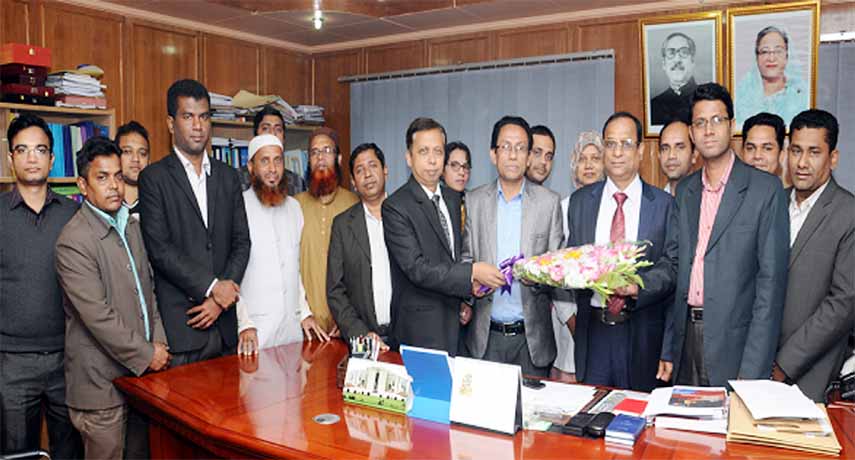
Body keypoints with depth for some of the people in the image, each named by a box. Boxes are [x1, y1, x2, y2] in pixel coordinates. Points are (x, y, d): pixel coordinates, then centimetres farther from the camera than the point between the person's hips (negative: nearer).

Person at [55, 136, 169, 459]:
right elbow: (98, 317, -20)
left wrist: (158, 341, 3)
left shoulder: (131, 226, 11)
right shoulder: (74, 241, -16)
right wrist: (147, 355, -13)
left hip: (141, 371, 7)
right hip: (102, 382, -7)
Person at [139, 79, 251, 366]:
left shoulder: (228, 177, 12)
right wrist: (212, 286, -12)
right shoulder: (154, 178, 0)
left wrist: (221, 298, -5)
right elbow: (160, 249, -9)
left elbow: (241, 242, 7)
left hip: (225, 322, 4)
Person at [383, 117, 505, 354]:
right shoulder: (395, 207, -14)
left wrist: (465, 299, 5)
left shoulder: (453, 198, 11)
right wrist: (472, 273, -21)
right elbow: (417, 269, -20)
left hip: (454, 323, 6)